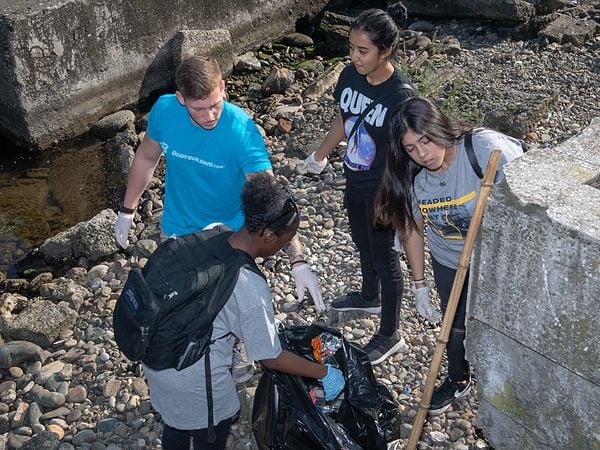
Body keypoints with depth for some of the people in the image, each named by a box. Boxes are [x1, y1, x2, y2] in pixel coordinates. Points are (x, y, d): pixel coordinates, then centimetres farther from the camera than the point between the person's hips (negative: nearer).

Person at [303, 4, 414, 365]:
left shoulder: (401, 95, -28)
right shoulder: (350, 75, -8)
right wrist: (320, 156, 22)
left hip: (382, 190, -7)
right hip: (355, 182, 7)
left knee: (384, 257, 8)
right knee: (363, 244, 27)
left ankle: (391, 335, 27)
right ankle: (370, 297, 55)